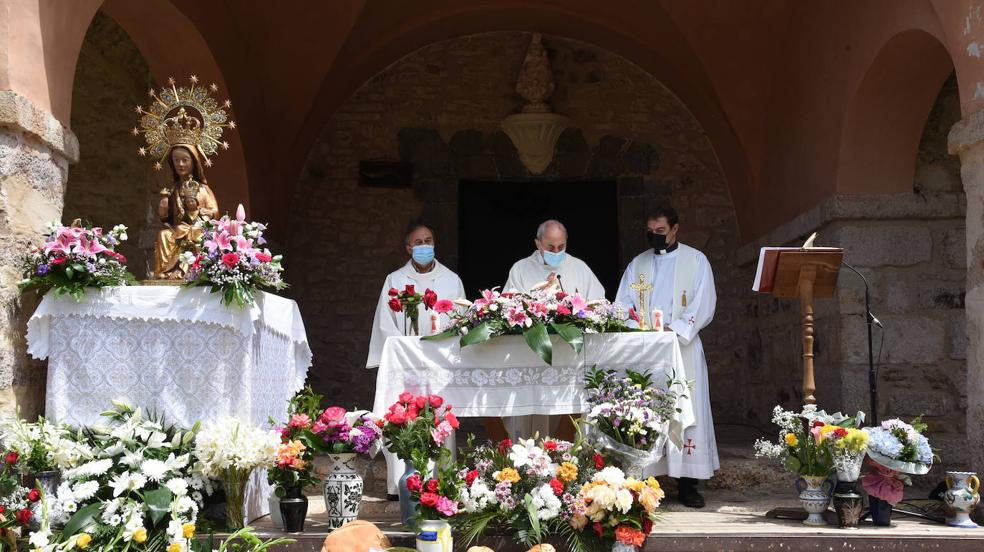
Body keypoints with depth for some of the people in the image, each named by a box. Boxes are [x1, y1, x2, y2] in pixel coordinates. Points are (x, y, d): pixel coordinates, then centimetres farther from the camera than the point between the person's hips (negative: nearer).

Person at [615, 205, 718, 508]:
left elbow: (703, 305, -3)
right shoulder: (637, 264, 15)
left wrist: (673, 330, -15)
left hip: (682, 347, -2)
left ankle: (687, 484, -1)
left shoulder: (696, 261, 6)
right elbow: (623, 303, 9)